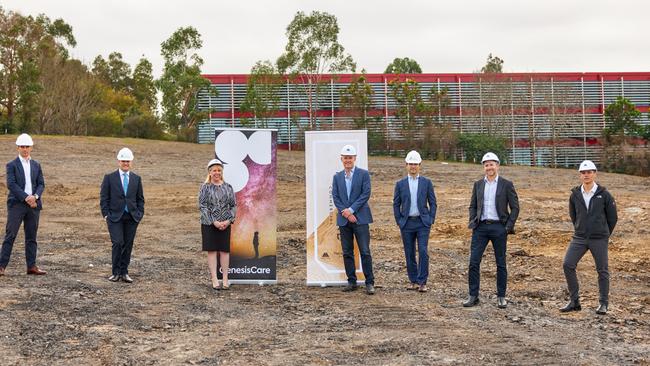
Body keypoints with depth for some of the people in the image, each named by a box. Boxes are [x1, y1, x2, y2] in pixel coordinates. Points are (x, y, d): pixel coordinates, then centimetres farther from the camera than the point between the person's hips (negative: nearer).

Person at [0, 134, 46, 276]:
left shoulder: (36, 165, 14)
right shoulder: (12, 165, 1)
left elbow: (41, 184, 9)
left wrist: (35, 196, -10)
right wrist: (26, 197, -18)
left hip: (33, 204, 4)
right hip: (17, 204, -4)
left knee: (31, 237, 6)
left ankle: (31, 266, 8)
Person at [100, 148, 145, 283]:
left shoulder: (136, 179, 10)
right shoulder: (109, 178, 2)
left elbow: (140, 199, 14)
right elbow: (104, 197, 2)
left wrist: (140, 214, 4)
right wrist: (106, 214, -6)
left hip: (132, 217, 3)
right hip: (115, 216, -3)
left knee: (128, 245, 4)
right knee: (118, 243, -13)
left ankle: (124, 272, 13)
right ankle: (116, 272, -1)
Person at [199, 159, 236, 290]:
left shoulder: (228, 187, 6)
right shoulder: (205, 188, -2)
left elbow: (234, 205, 5)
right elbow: (202, 206, -7)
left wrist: (228, 221, -9)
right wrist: (214, 222, -14)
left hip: (225, 224, 2)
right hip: (209, 224, -2)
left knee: (225, 250, 4)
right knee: (212, 251, 1)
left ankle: (225, 279, 11)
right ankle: (214, 280, 5)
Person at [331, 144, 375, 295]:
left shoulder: (363, 174, 1)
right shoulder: (337, 177, 12)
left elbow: (366, 194, -6)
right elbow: (335, 197, 5)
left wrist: (351, 210, -13)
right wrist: (345, 213, -9)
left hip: (360, 218, -4)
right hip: (343, 220, 4)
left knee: (365, 252, -6)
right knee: (347, 253, 7)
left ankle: (369, 283, -1)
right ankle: (351, 282, 14)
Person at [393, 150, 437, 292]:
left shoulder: (426, 182, 5)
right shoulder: (400, 184, 6)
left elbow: (433, 203, 6)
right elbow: (396, 204, 9)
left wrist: (431, 220, -1)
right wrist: (399, 221, 2)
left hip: (423, 222, -1)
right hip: (406, 223, 2)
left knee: (423, 252, -10)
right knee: (409, 254, 6)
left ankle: (422, 282, -5)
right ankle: (413, 281, 16)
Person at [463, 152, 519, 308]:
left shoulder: (506, 184, 0)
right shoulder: (478, 184, 10)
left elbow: (515, 207, 0)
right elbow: (472, 206, 15)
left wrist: (508, 227, -8)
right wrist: (472, 223, 2)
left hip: (499, 227, -3)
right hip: (481, 227, 3)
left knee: (501, 263, 5)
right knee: (473, 261, -4)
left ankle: (501, 297, 15)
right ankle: (473, 296, 4)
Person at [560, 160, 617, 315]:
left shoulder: (604, 194, -7)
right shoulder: (575, 195, 1)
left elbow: (613, 217, 3)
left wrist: (604, 234, 11)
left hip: (599, 240, -3)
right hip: (579, 238, 3)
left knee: (602, 270, 4)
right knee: (568, 265, -7)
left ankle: (604, 304, 18)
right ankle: (574, 301, 3)